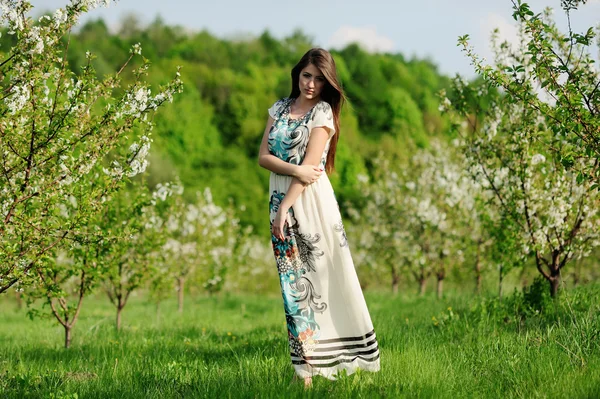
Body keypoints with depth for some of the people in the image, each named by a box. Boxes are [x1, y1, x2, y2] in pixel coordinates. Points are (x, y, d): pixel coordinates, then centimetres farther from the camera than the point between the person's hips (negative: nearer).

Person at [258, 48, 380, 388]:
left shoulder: (323, 112, -5)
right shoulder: (280, 108, 10)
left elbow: (309, 166, -12)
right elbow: (263, 156, 3)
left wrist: (285, 207, -15)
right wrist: (295, 169, -15)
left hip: (311, 201, -5)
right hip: (281, 199, 5)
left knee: (321, 275, -1)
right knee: (294, 280, 5)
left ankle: (324, 359, 6)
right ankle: (307, 363, 9)